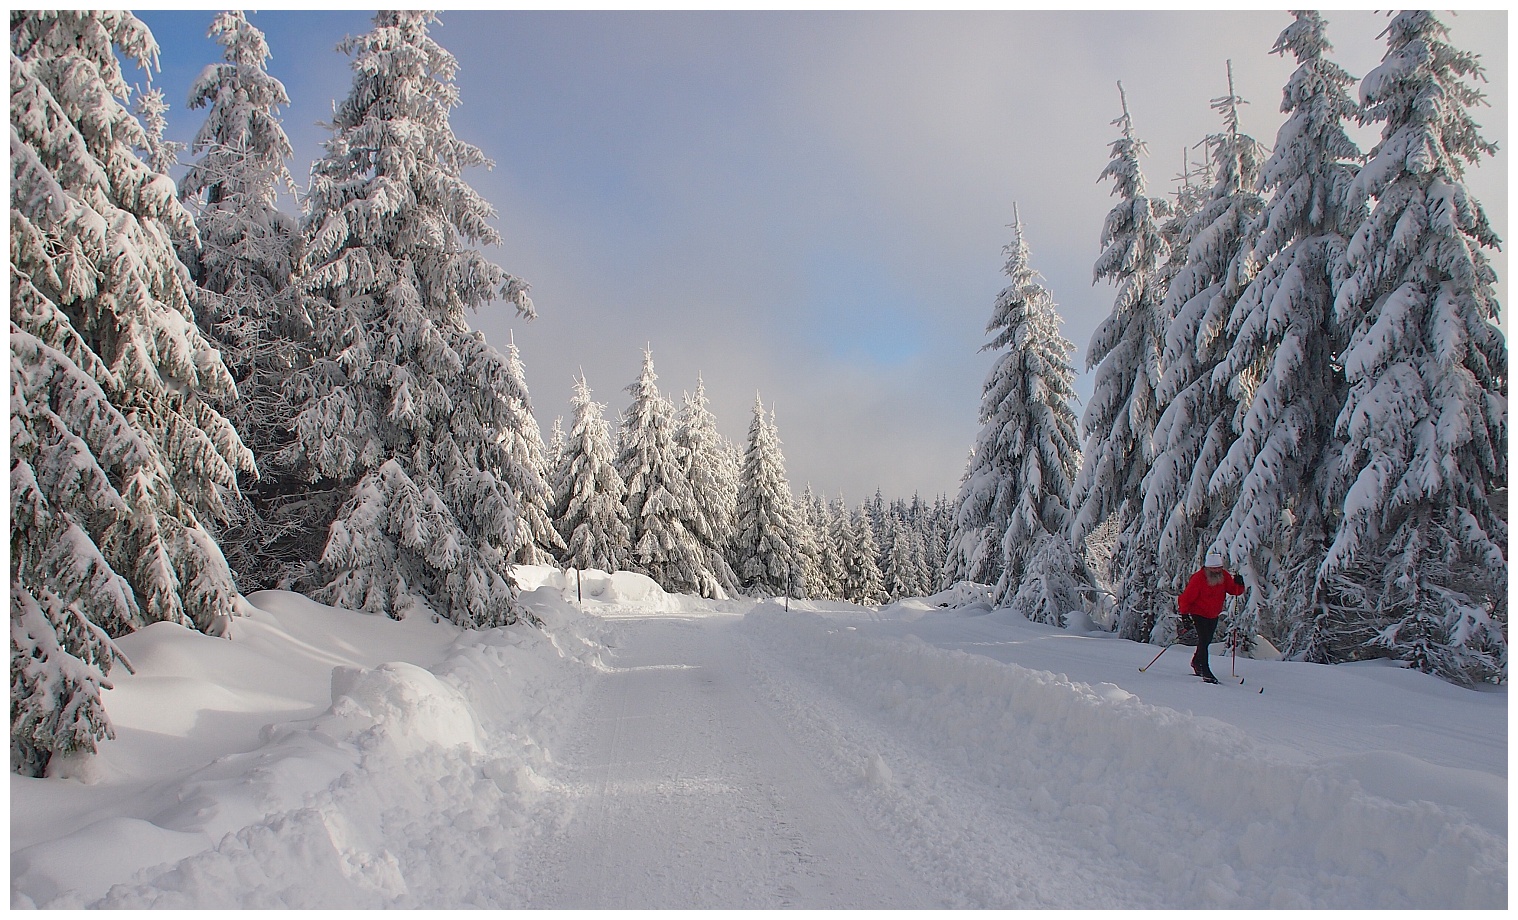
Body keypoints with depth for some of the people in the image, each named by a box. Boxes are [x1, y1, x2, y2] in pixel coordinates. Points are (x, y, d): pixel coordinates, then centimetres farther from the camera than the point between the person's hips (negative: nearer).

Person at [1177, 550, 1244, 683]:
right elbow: (1186, 597, -18)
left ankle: (1196, 662, 40)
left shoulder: (1224, 576, -8)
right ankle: (1205, 672, -11)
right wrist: (1184, 614, -20)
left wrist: (1239, 584, -27)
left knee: (1207, 641, 17)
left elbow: (1235, 590, -5)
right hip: (1199, 613, -6)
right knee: (1204, 640, -13)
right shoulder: (1198, 578, -23)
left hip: (1214, 615, 6)